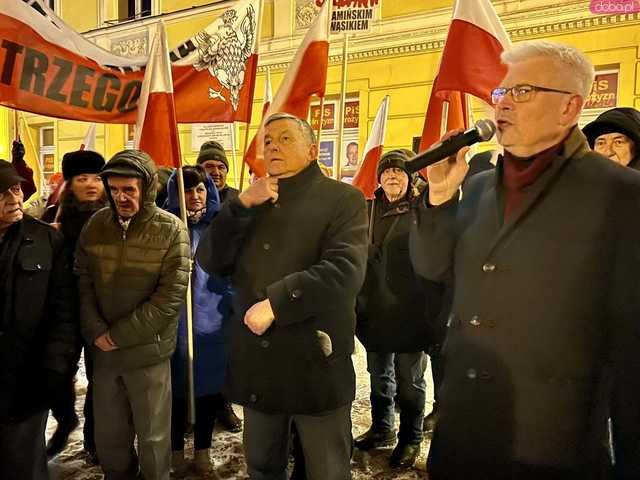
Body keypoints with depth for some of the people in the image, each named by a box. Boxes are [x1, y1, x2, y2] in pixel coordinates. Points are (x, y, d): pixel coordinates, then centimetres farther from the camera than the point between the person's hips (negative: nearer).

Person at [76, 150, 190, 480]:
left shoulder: (172, 230, -11)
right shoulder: (95, 225, 1)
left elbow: (171, 295, -15)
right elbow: (82, 283, 3)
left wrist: (119, 335, -14)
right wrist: (97, 332, -10)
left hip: (148, 351, -3)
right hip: (102, 351, 4)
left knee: (152, 436, 11)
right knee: (107, 434, 19)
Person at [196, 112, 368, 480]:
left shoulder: (343, 198, -4)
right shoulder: (251, 203, 13)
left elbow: (345, 270, -19)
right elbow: (211, 262, 3)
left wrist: (275, 303, -19)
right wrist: (241, 205, -9)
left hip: (316, 363, -5)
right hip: (256, 362, 5)